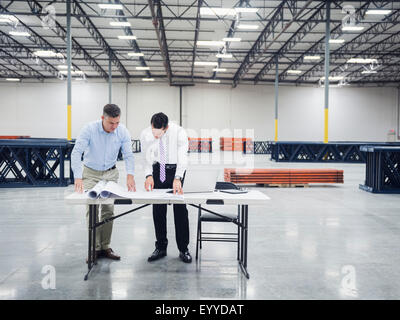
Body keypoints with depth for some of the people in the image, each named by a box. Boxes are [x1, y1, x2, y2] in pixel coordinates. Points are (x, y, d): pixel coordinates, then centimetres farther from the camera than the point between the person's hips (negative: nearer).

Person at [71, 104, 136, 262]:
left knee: (108, 210, 0)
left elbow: (128, 155, -13)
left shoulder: (123, 131, -15)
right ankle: (94, 248, 2)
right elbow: (76, 152, -27)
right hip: (91, 173, -2)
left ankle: (105, 247, 10)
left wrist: (130, 175, -29)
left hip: (110, 173, 2)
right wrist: (78, 177, -37)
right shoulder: (89, 129, -23)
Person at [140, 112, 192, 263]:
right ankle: (160, 247, 12)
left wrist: (177, 178, -41)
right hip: (158, 168, 2)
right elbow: (147, 158, -8)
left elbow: (182, 157, -28)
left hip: (176, 168, -2)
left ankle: (183, 249, 2)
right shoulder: (145, 134, -16)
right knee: (158, 208, 1)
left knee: (180, 207, -7)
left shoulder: (179, 132, -25)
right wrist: (149, 175, -25)